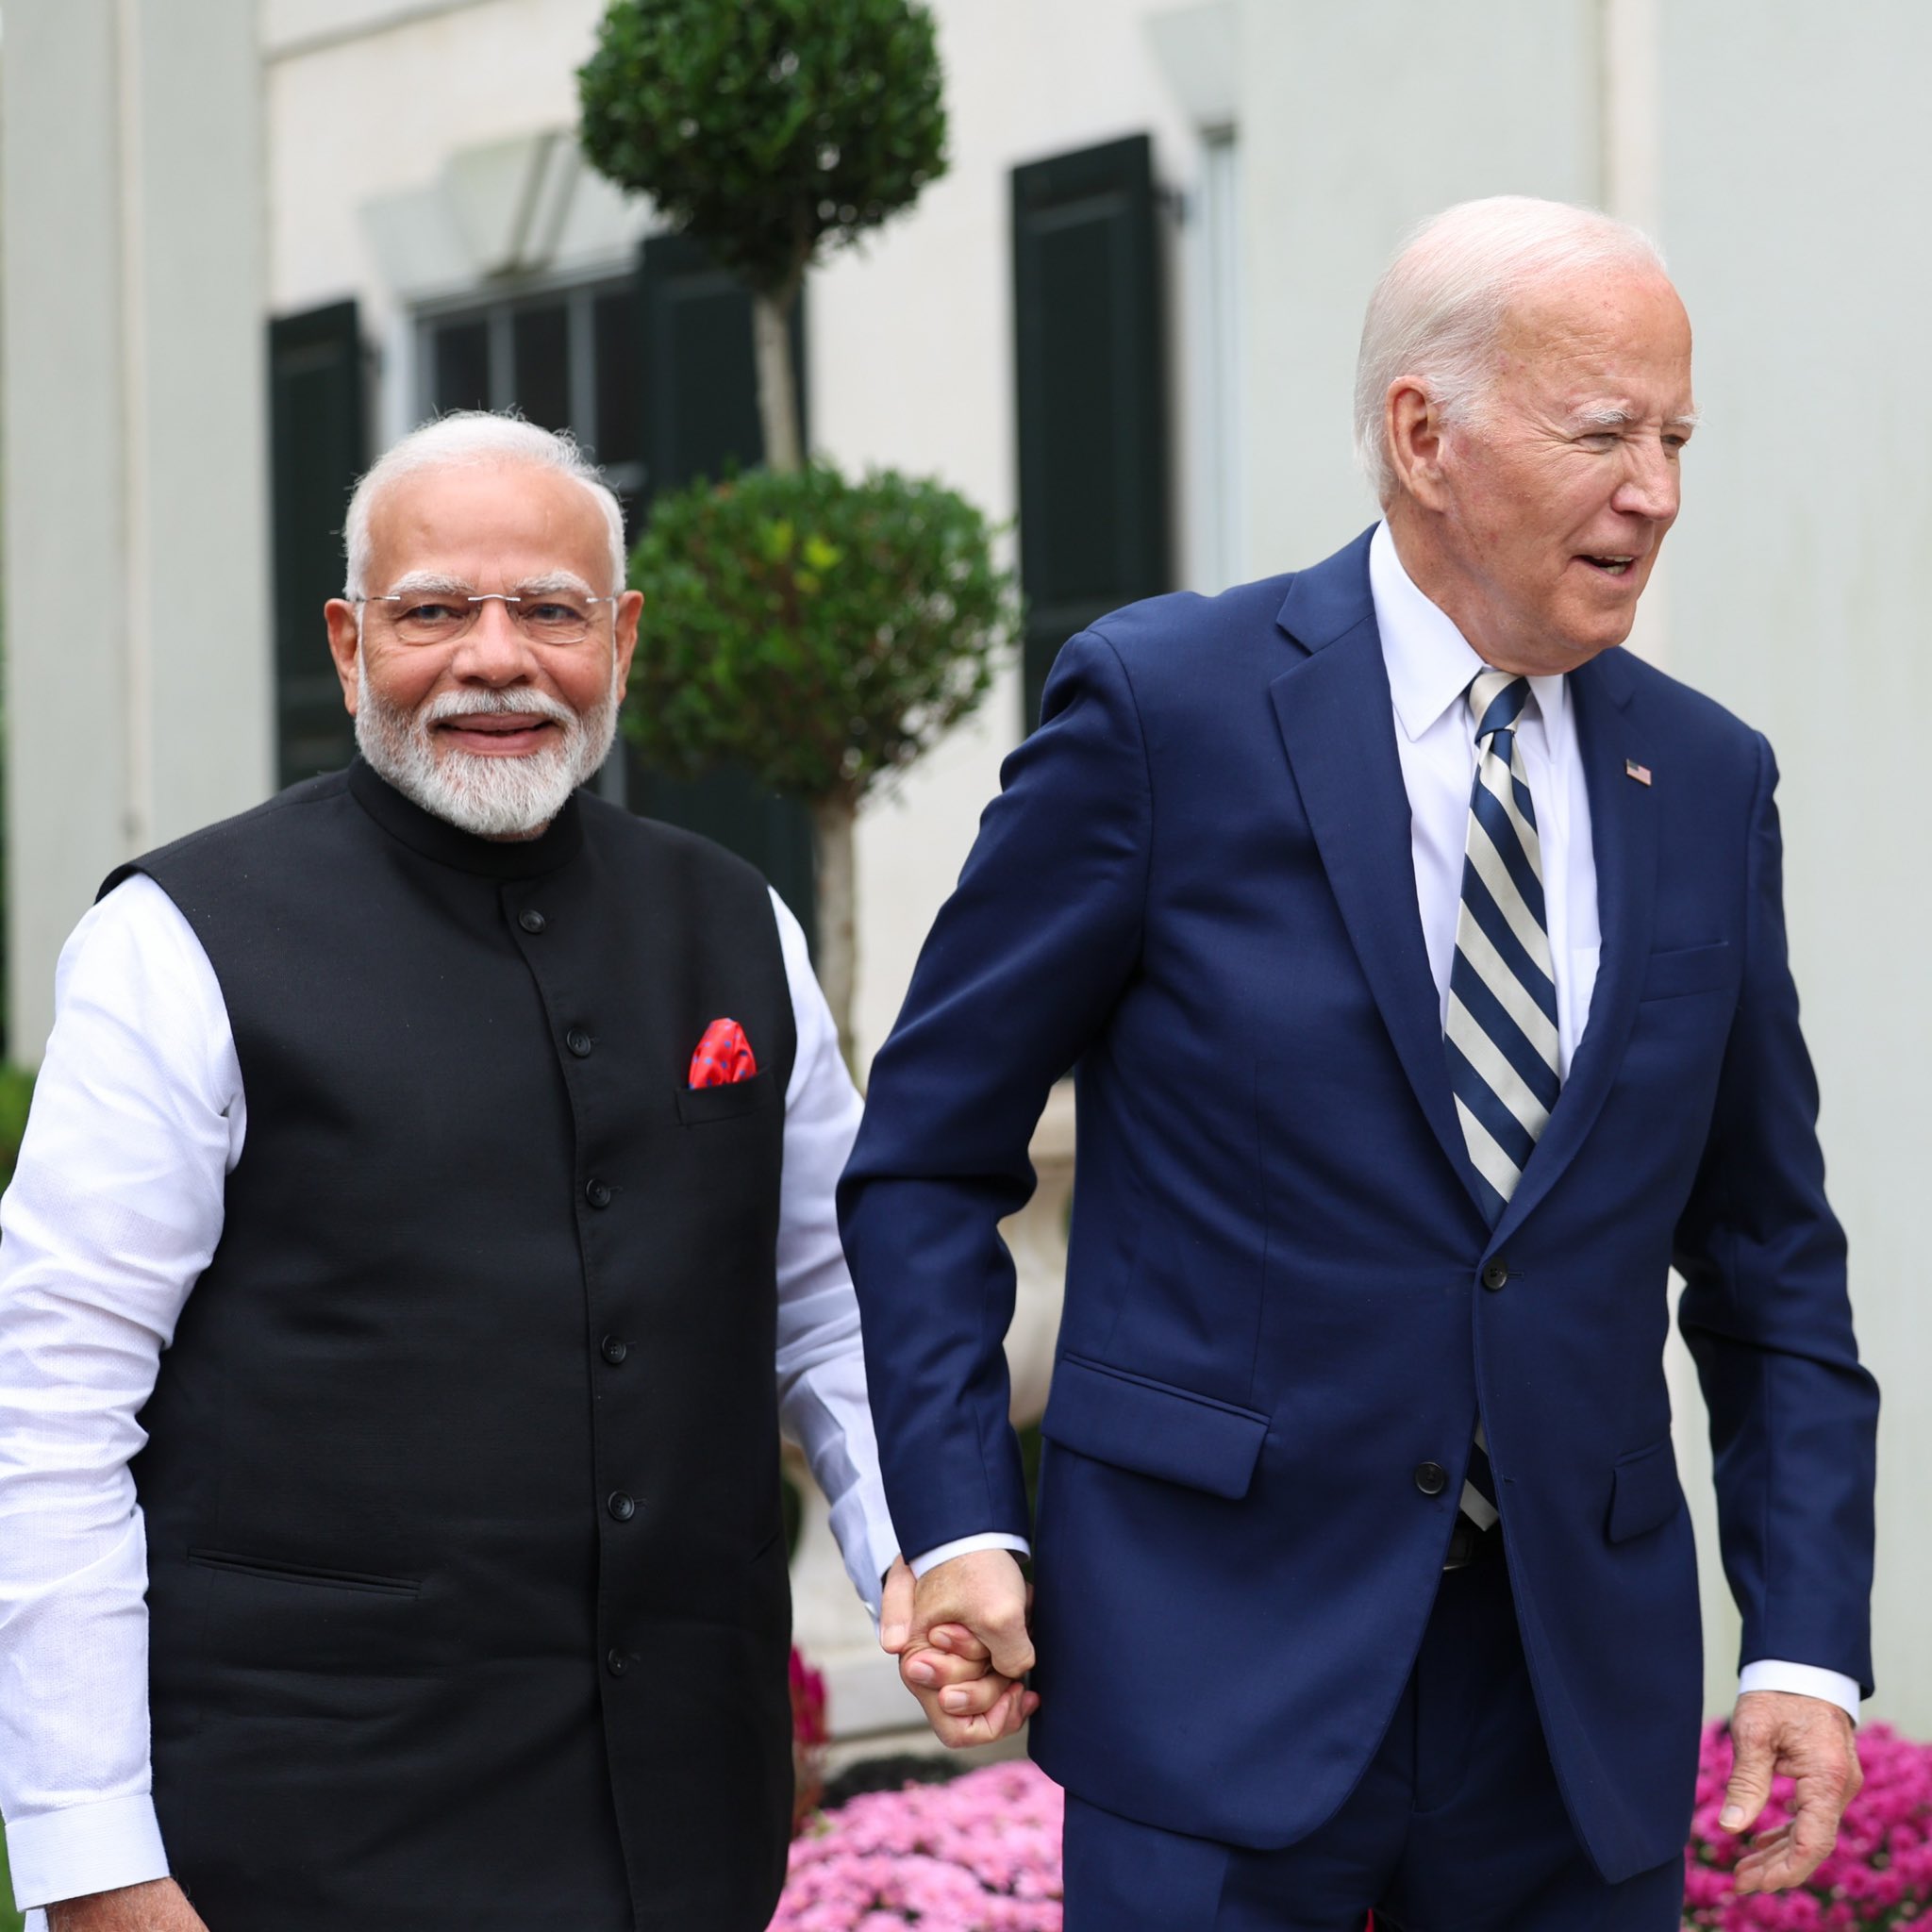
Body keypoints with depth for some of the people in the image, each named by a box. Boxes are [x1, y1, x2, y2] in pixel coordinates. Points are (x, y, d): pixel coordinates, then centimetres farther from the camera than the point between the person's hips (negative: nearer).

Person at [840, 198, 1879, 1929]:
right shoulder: (1160, 703, -5)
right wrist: (960, 1530, -8)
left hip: (1586, 1694, 4)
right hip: (1221, 1660, -4)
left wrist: (1811, 1642, 2)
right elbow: (928, 1152, 0)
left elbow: (1772, 1255, 12)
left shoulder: (1707, 779, 7)